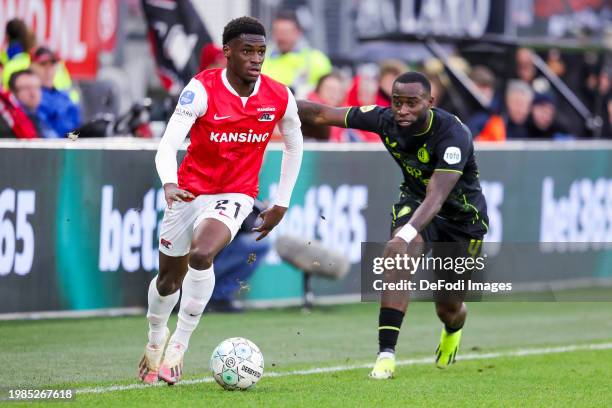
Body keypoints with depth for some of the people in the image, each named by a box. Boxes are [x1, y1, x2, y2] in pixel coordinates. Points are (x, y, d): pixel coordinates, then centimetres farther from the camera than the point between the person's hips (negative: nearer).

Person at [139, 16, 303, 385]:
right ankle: (156, 338, 45)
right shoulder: (203, 89, -19)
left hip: (235, 196, 0)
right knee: (169, 278, 14)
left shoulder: (280, 98, -10)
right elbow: (168, 144, -27)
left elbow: (294, 145, 10)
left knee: (202, 256, -30)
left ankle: (180, 343, -16)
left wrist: (281, 204, 9)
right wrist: (169, 184, -47)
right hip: (190, 191, 0)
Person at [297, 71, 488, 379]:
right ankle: (386, 354, -31)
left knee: (448, 309, 6)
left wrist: (407, 234, -58)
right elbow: (322, 114, -12)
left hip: (462, 216, -3)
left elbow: (436, 197, -43)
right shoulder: (385, 120, -20)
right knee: (397, 252, -32)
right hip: (414, 200, 3)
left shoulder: (454, 135, -34)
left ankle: (453, 330, 49)